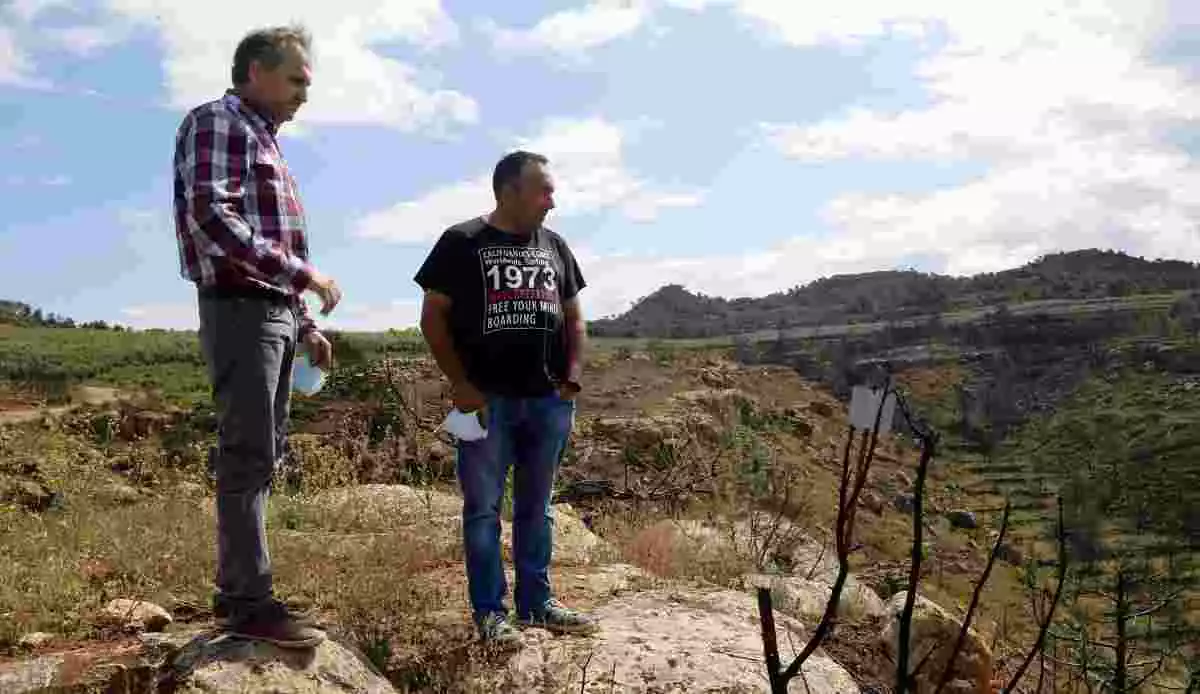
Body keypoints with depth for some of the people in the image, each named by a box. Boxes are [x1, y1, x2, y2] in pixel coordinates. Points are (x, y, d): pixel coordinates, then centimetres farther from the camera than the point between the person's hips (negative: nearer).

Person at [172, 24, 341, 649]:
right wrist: (301, 273, -20)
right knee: (248, 454, -10)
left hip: (275, 312, 10)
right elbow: (210, 216, -19)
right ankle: (250, 601, -7)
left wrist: (304, 324, 19)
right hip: (239, 308, -9)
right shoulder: (216, 122, -4)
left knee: (261, 455, 10)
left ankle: (235, 590, 16)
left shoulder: (263, 142, 24)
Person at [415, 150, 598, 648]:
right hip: (487, 400, -4)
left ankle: (537, 603, 22)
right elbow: (433, 316, -3)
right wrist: (461, 385, -9)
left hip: (547, 400, 5)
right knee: (484, 508, 1)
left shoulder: (554, 246, 13)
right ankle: (489, 611, 9)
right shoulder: (462, 242, -1)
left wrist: (572, 376, 5)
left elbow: (573, 316, 19)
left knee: (536, 508, 12)